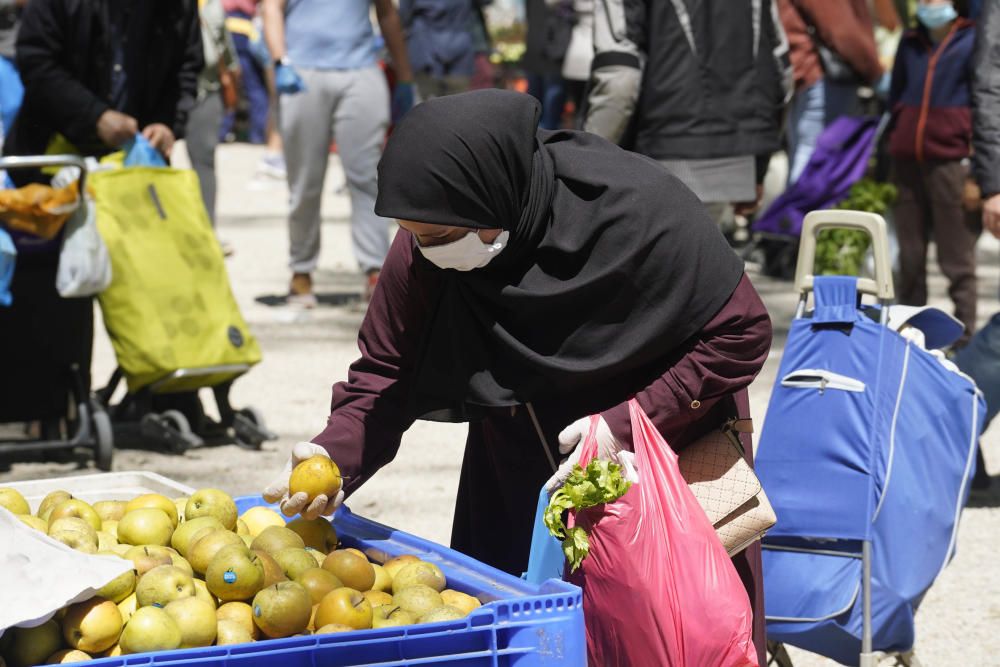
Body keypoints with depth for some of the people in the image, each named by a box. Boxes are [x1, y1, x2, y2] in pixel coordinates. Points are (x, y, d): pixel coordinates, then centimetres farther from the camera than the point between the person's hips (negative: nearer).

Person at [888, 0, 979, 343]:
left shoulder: (973, 42, -2)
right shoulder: (910, 43, 14)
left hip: (951, 162, -5)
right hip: (907, 163, 5)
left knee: (957, 261, -1)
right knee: (909, 259, 10)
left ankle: (965, 339, 4)